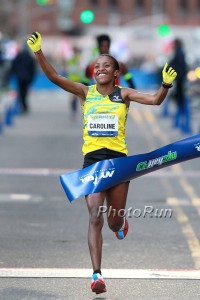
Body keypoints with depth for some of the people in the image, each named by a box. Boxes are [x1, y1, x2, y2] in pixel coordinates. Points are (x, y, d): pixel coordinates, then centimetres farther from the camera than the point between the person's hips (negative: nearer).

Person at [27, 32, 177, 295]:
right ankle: (97, 275, -16)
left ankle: (120, 223, 51)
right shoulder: (85, 92, 5)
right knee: (95, 218, -13)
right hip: (92, 159, 0)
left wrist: (166, 85, -29)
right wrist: (38, 53, -18)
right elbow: (54, 77, -6)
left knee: (114, 222, 11)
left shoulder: (124, 95, 3)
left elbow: (155, 100, -10)